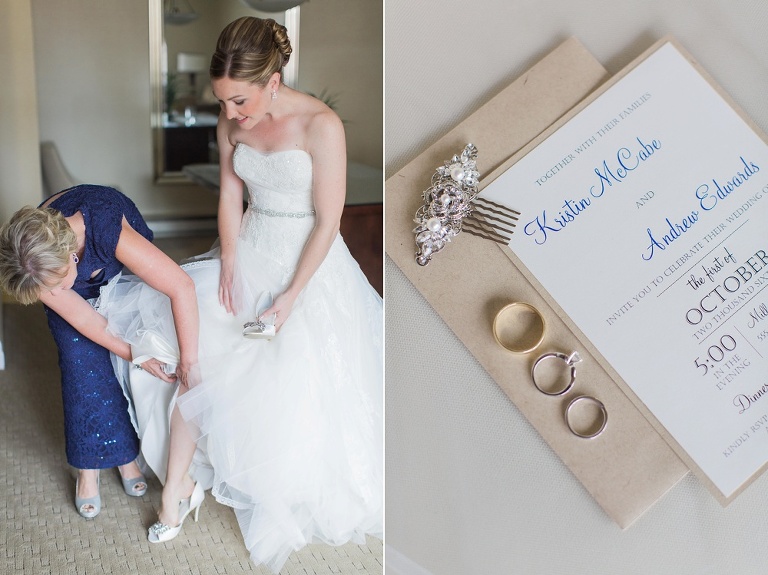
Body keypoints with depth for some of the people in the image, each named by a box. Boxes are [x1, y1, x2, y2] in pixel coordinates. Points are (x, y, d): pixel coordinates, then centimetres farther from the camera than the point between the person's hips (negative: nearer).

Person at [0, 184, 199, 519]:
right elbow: (87, 322, -25)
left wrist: (189, 361, -43)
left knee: (125, 364, -6)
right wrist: (139, 356, -25)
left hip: (121, 267, -1)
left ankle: (126, 454, 12)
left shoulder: (107, 229, -47)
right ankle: (88, 468, 6)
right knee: (82, 361, -8)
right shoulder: (37, 267, -35)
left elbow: (182, 287, -47)